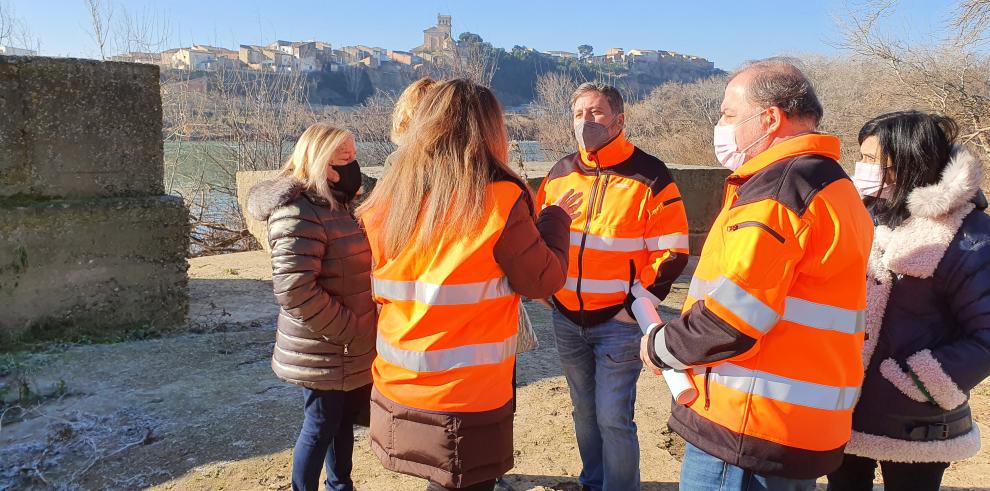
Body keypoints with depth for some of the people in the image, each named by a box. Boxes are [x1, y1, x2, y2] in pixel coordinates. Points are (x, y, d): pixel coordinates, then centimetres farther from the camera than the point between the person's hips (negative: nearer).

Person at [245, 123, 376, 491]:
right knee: (321, 427, 6)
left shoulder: (335, 205, 11)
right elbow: (295, 289, -29)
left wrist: (360, 331, 14)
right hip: (322, 354, -10)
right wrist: (349, 331, -21)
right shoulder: (299, 212, -22)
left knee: (345, 419, 21)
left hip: (351, 352, 10)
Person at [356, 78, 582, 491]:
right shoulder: (499, 199, -17)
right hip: (465, 405, -5)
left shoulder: (386, 201, -3)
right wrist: (557, 219, 10)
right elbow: (544, 280, -6)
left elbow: (377, 293, 9)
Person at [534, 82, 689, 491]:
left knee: (613, 418, -2)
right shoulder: (559, 174, 7)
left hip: (618, 322, -5)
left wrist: (638, 304, -13)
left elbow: (672, 253, -10)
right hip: (567, 321, 5)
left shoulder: (649, 176, -9)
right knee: (584, 411, 18)